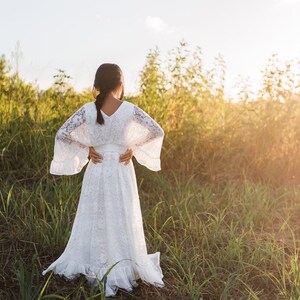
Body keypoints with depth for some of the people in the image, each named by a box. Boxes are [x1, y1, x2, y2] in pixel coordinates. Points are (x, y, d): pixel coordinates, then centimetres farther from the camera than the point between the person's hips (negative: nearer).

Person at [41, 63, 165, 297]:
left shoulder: (88, 109, -9)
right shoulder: (130, 109, -10)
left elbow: (62, 134, -10)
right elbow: (158, 131, -5)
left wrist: (86, 149, -2)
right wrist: (133, 148, -1)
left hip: (97, 172, 1)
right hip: (122, 172, -1)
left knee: (93, 220, 14)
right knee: (122, 221, 11)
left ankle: (93, 268, 25)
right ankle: (123, 269, 22)